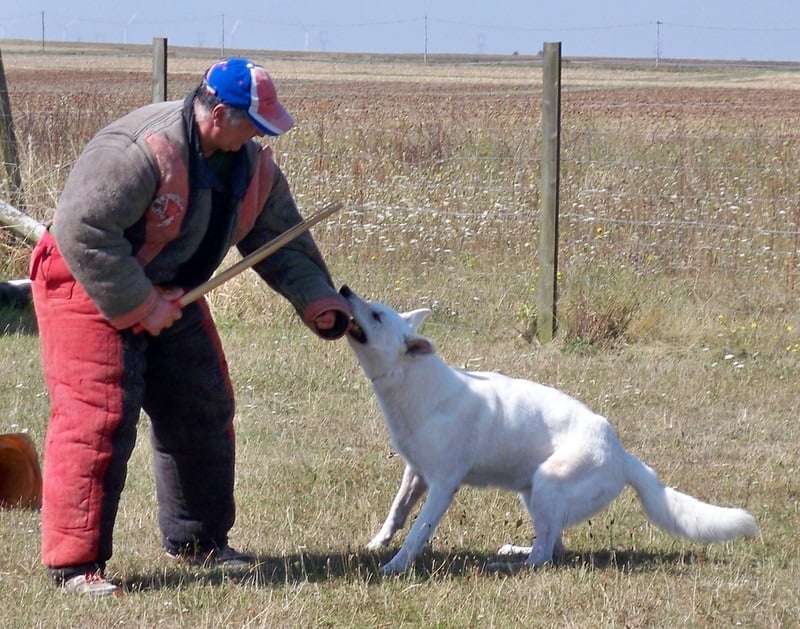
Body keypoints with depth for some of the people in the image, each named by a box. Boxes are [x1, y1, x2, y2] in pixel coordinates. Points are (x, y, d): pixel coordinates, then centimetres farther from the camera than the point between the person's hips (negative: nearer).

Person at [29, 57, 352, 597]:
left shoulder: (250, 161, -2)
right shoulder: (143, 151, -31)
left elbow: (279, 235, 8)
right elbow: (82, 230, -33)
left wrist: (316, 298, -6)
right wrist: (138, 305, -28)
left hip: (168, 293, 9)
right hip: (91, 288, -9)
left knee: (202, 413, 14)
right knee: (97, 419, -16)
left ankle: (198, 540, 30)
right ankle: (75, 562, -13)